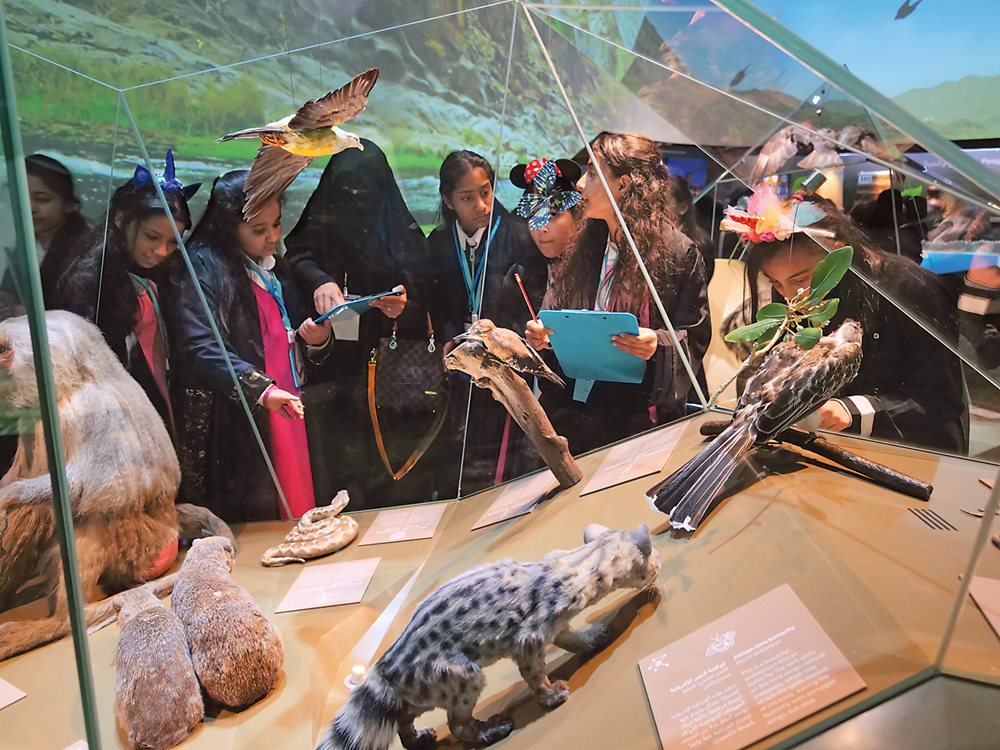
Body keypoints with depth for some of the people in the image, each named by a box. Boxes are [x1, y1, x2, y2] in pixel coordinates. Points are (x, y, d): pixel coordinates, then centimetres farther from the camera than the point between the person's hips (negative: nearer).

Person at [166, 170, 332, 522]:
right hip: (233, 429, -7)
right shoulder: (201, 268, -8)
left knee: (295, 511, 9)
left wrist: (316, 338, 2)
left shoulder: (272, 268, 17)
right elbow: (200, 347, -20)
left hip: (286, 415, 7)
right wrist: (260, 389, -30)